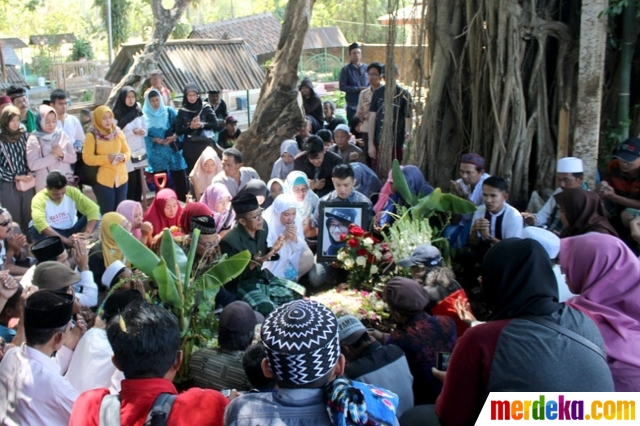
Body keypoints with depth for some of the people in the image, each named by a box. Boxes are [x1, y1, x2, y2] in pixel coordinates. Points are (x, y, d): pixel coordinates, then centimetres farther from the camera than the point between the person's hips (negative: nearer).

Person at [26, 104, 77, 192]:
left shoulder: (62, 135, 5)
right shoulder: (34, 140, -4)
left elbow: (73, 158, 5)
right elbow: (32, 165, -15)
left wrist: (62, 154, -14)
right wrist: (53, 156, -16)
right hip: (45, 185, -3)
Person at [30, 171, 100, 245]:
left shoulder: (72, 192, -14)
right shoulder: (39, 199, -22)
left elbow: (93, 208, -21)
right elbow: (39, 222, -39)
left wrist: (87, 233, -36)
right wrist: (65, 240, -47)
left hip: (72, 231, 2)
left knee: (91, 217, -21)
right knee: (35, 230, -33)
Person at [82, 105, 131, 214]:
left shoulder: (118, 133, 4)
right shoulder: (92, 136, -9)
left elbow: (127, 152, 11)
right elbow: (87, 158, -12)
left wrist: (123, 157, -12)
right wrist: (107, 158, -21)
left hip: (121, 178, 4)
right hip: (103, 180, -4)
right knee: (107, 213, 1)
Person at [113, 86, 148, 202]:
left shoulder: (139, 112, 7)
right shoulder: (117, 115, -8)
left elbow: (145, 130, 13)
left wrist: (142, 131, -9)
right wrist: (132, 132, -19)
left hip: (139, 152, 5)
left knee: (139, 182, 8)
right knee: (131, 183, -2)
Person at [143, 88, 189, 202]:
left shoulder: (169, 112, 6)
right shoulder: (145, 116, 2)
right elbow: (144, 136, 1)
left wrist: (174, 137, -13)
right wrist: (155, 140, -15)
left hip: (172, 151, 1)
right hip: (157, 154, -1)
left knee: (180, 180, -2)